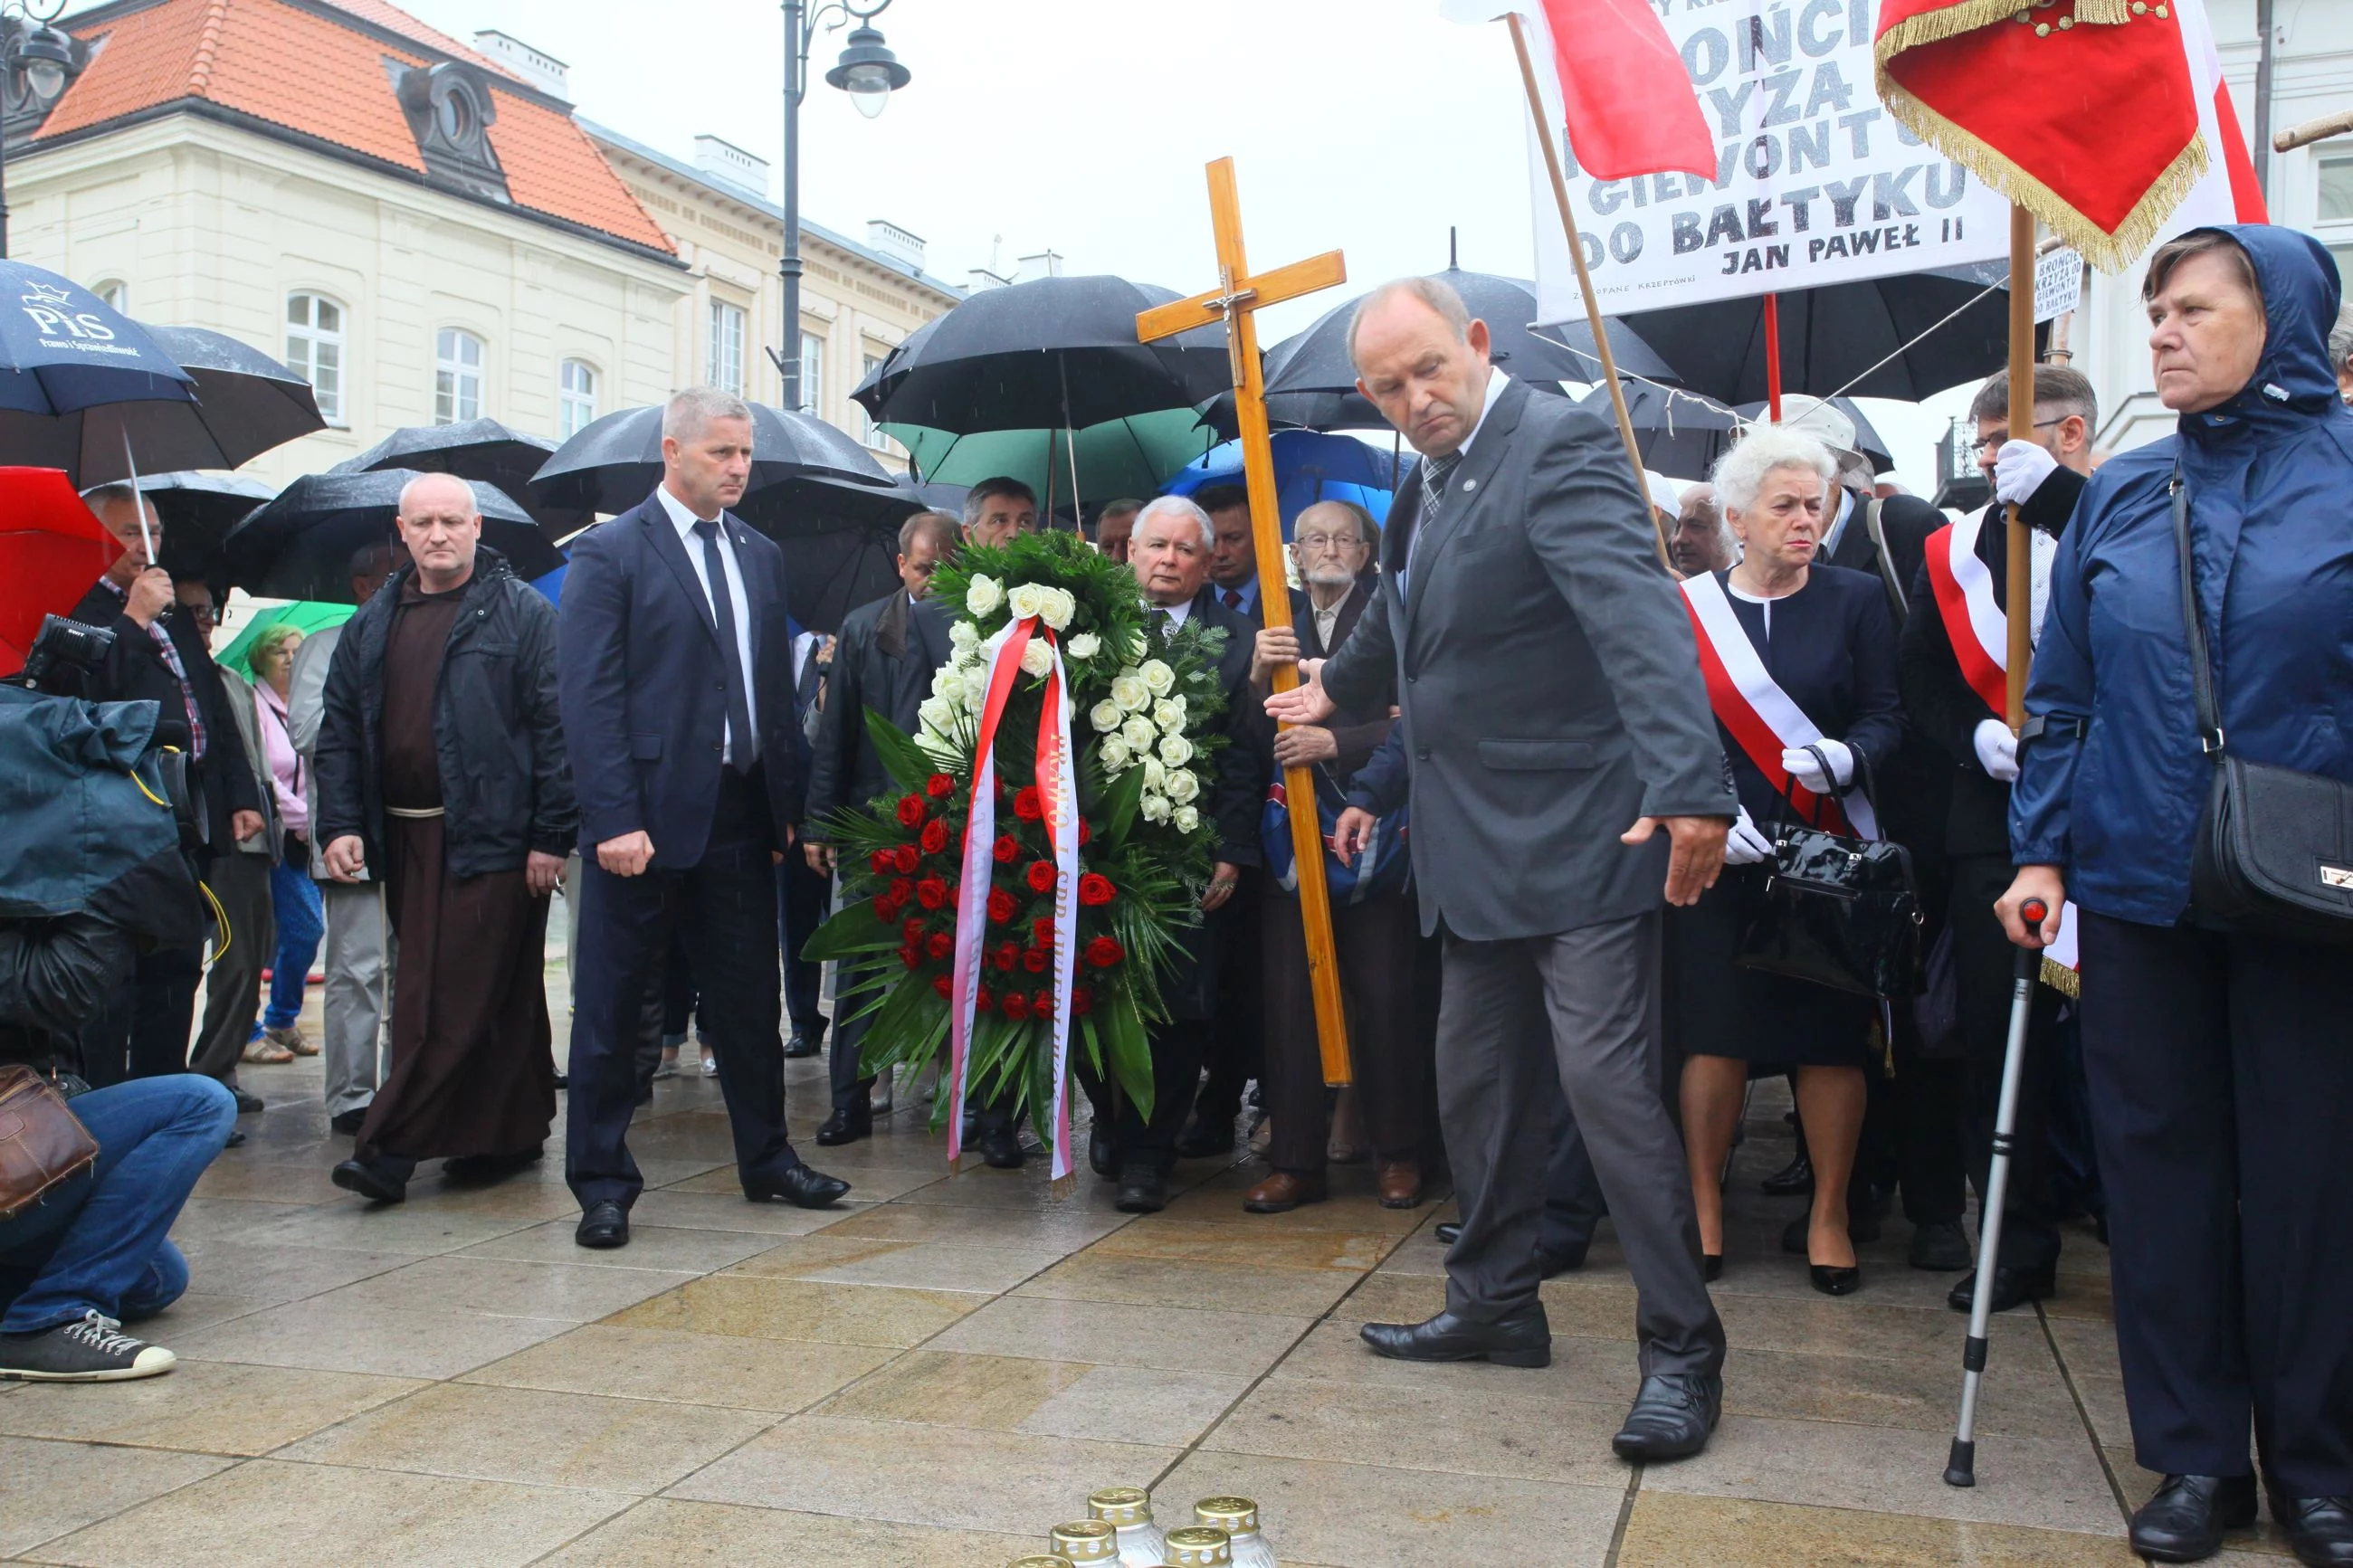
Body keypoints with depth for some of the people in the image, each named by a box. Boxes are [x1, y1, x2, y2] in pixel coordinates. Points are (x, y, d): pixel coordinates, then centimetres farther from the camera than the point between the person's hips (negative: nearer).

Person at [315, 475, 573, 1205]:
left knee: (453, 997, -6)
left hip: (490, 837, -6)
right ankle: (513, 1133, 22)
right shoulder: (372, 623, 16)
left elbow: (556, 727, -7)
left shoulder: (521, 612, -2)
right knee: (501, 994, 13)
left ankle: (391, 1147, -3)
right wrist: (340, 824, 4)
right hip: (404, 837, 6)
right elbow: (339, 730, 16)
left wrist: (550, 836, -12)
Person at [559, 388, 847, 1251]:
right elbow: (590, 696, -11)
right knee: (611, 1006, 5)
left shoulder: (762, 556, 13)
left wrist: (788, 804, 6)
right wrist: (616, 820, -18)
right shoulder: (608, 554, -5)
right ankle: (602, 1181, 17)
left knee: (751, 997, 14)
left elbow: (777, 687, 13)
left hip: (741, 812, 6)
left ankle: (766, 1160, 28)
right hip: (647, 814, -5)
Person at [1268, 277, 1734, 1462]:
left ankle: (1682, 1353, 6)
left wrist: (1689, 785, -41)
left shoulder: (1558, 448, -14)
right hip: (1480, 852, 9)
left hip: (1580, 841, -9)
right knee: (1475, 1084, 16)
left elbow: (1639, 616, -29)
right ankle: (1495, 1304, 32)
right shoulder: (1426, 486, 13)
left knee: (1607, 1083, -8)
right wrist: (1336, 688, 49)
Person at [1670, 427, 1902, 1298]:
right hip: (1718, 854, 0)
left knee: (1832, 1034, 4)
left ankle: (1829, 1215, 18)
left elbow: (1885, 716, 0)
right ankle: (1704, 1203, 16)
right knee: (1715, 1031, 1)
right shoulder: (1687, 606, 3)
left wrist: (1845, 757, -21)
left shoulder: (1855, 599, 4)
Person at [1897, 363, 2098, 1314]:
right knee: (1998, 1034, 4)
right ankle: (2020, 1243, 17)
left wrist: (2054, 491, -19)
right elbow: (1920, 682, 11)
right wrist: (1974, 735, -8)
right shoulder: (1958, 548, 12)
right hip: (1996, 819, 3)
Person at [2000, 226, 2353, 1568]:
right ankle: (2196, 1455, 21)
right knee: (2160, 1162, 7)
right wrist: (2041, 850, 2)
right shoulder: (2120, 496, 7)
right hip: (2138, 889, 3)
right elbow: (2064, 690, 9)